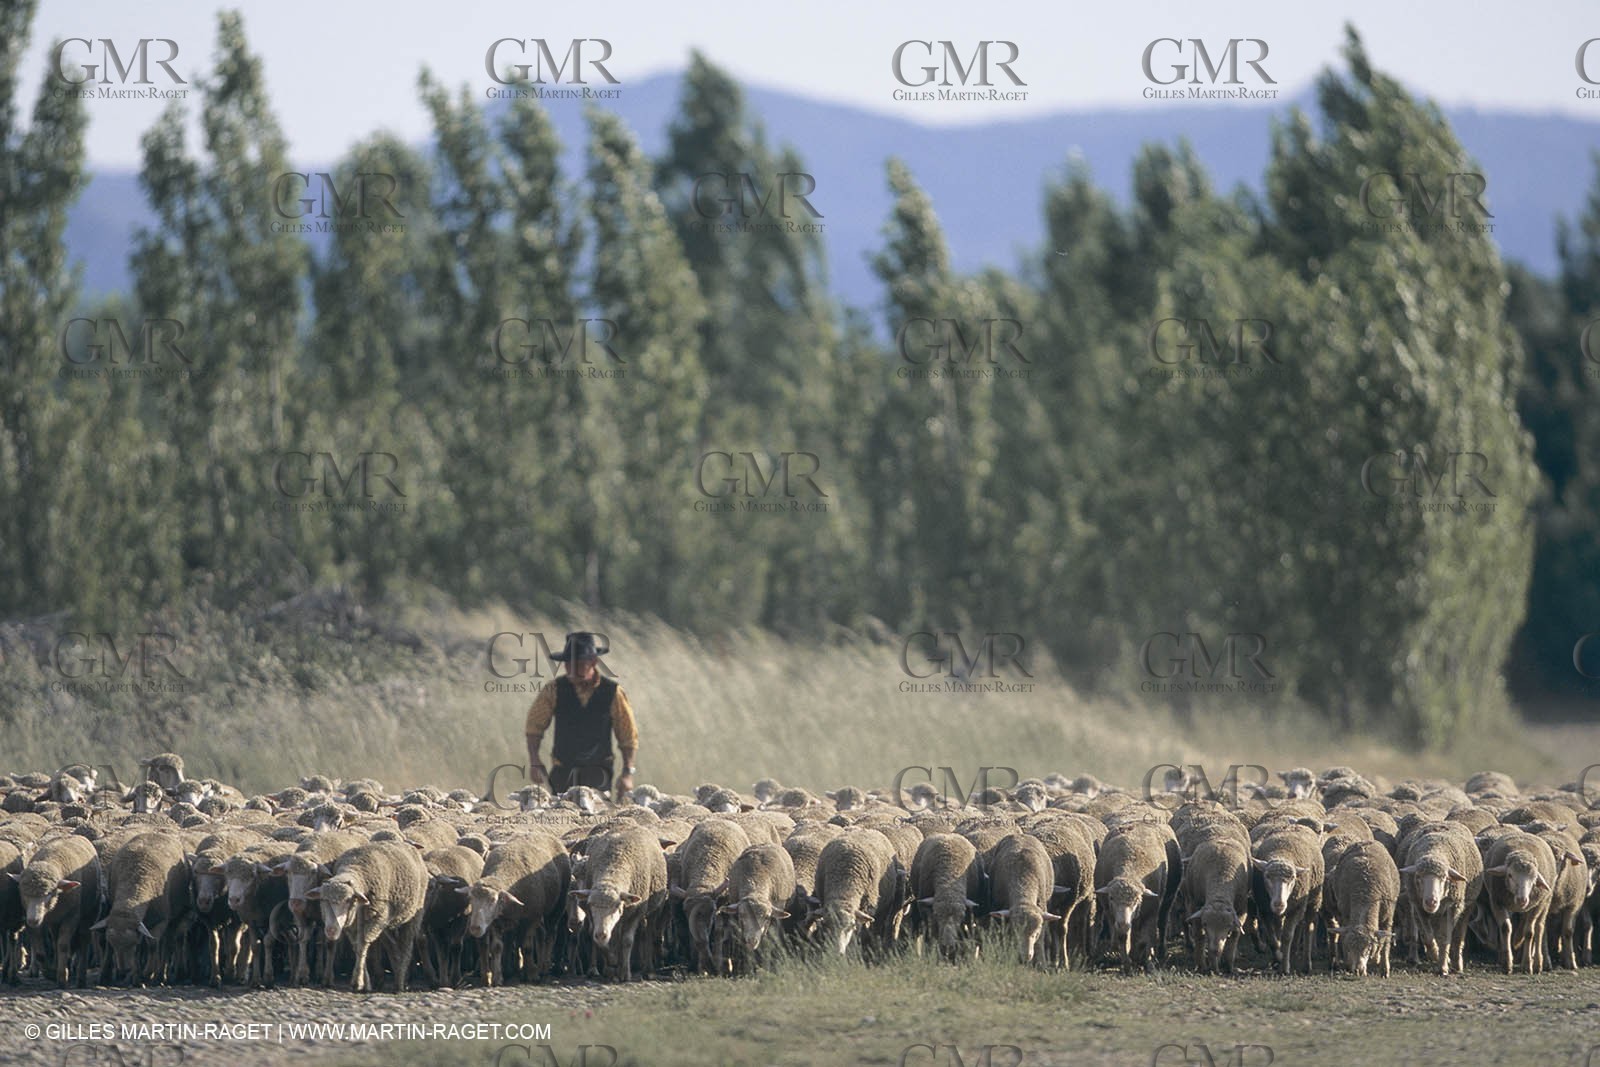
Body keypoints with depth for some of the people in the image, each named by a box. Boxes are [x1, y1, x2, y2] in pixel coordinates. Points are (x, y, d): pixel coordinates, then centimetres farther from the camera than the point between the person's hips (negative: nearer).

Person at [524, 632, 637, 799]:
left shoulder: (613, 693, -3)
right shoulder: (554, 690, -2)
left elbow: (628, 736, 4)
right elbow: (534, 726, 5)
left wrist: (628, 773, -4)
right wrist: (534, 762, -7)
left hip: (598, 772, -1)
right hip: (562, 771, 1)